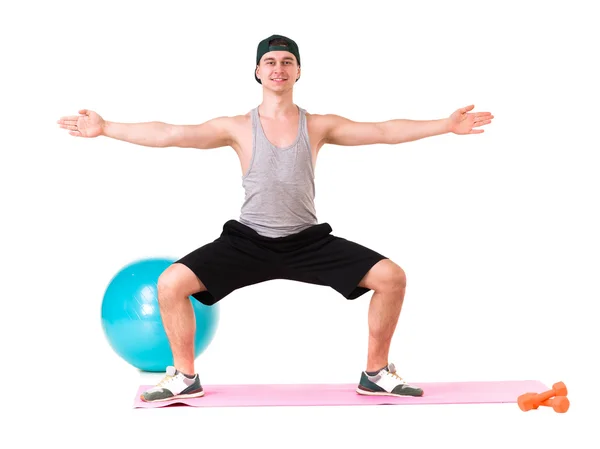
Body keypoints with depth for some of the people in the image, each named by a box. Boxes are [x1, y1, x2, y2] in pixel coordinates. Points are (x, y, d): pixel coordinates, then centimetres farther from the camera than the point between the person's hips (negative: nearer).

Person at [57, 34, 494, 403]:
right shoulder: (237, 127, -1)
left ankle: (376, 373, 7)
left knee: (391, 277, -13)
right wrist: (106, 129, -12)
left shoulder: (319, 125, 2)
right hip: (248, 241, -1)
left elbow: (383, 131, 0)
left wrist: (446, 125, -5)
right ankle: (185, 377, 4)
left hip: (308, 240, 1)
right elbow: (169, 134, -6)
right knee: (171, 283, -18)